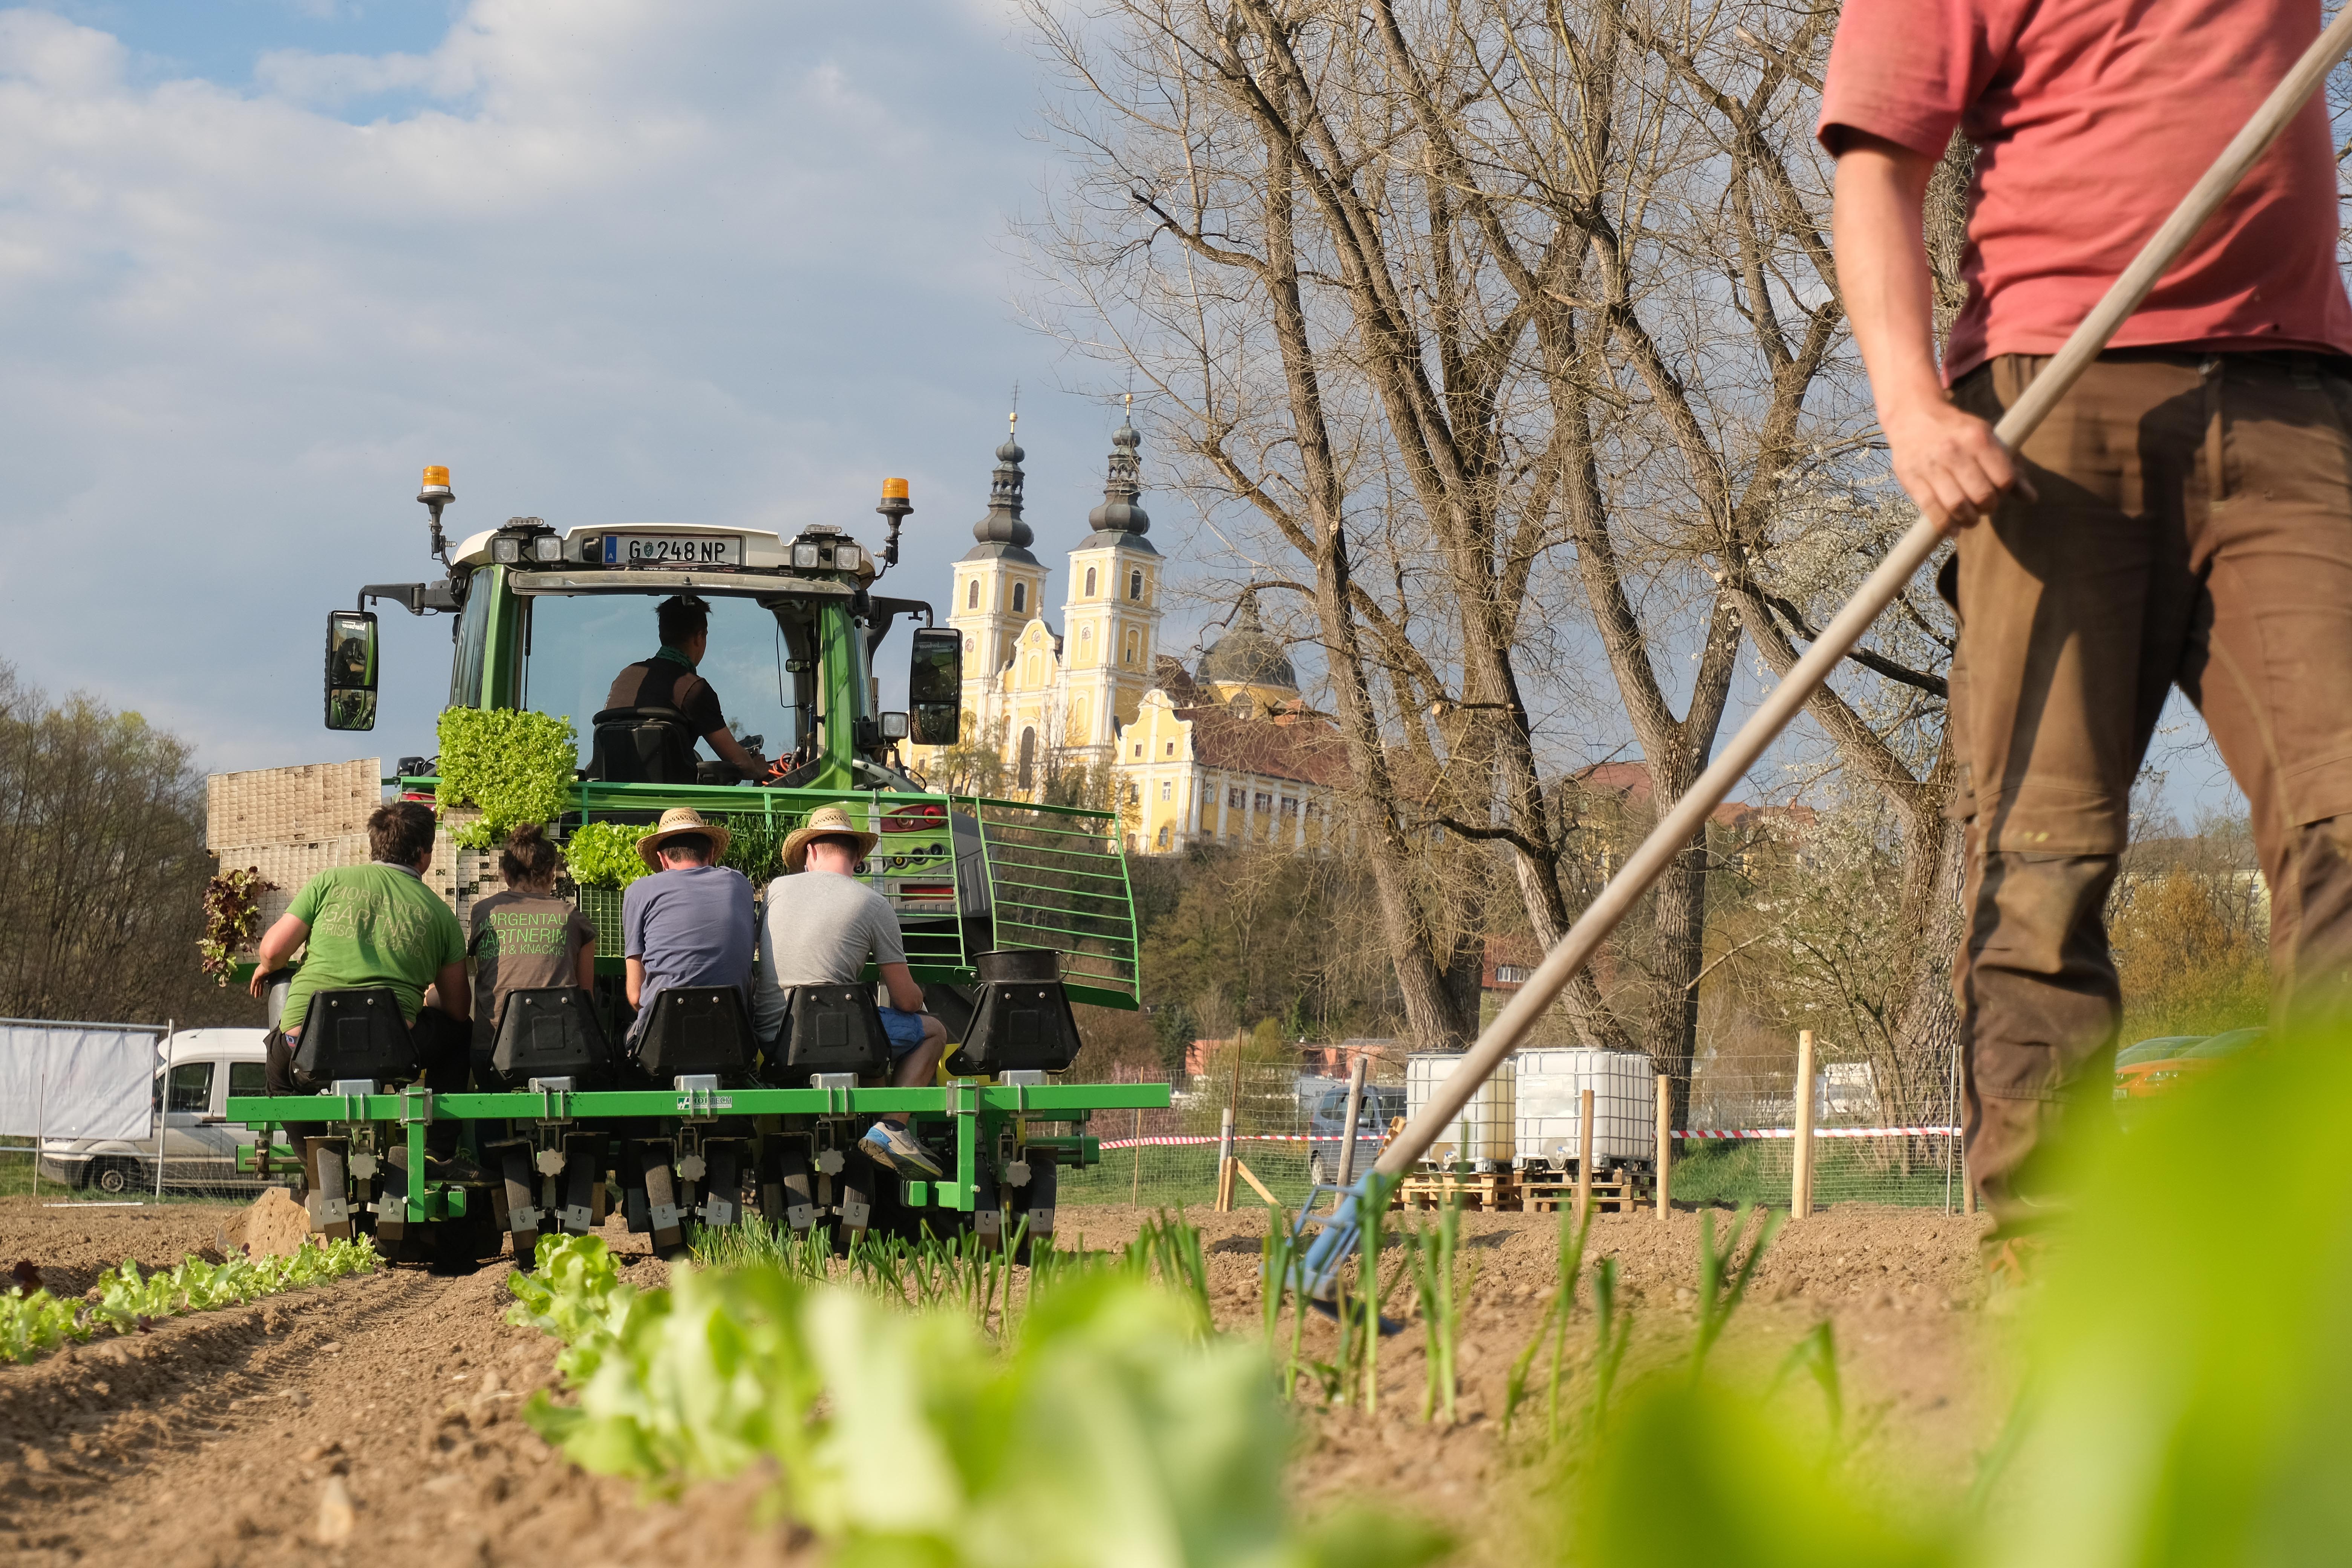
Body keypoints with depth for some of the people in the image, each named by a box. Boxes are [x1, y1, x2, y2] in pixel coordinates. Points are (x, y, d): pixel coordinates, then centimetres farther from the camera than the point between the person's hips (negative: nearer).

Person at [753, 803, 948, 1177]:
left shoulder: (778, 888, 10)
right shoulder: (875, 905, 0)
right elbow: (906, 1001, 2)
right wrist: (917, 994, 28)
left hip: (768, 1040, 5)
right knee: (933, 1031, 15)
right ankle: (889, 1129, -2)